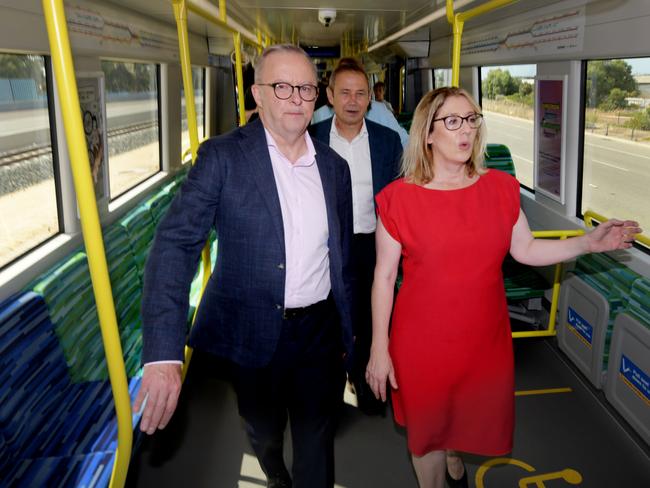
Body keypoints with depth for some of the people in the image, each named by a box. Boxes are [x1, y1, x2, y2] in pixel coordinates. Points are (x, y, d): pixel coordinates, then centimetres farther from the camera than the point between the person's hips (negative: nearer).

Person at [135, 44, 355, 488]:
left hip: (319, 334, 2)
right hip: (250, 336, -2)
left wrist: (347, 334, 14)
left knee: (317, 448, 13)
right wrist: (163, 354, -29)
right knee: (263, 439, 21)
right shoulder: (222, 156, -9)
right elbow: (177, 244, -19)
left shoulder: (335, 167, 5)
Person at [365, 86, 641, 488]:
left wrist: (588, 243, -6)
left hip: (485, 337, 4)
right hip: (423, 343, -3)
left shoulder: (500, 188, -1)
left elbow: (525, 249, 6)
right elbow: (384, 276, -9)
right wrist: (379, 348, -8)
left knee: (474, 415, 24)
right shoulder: (399, 198, -12)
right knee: (428, 428, 15)